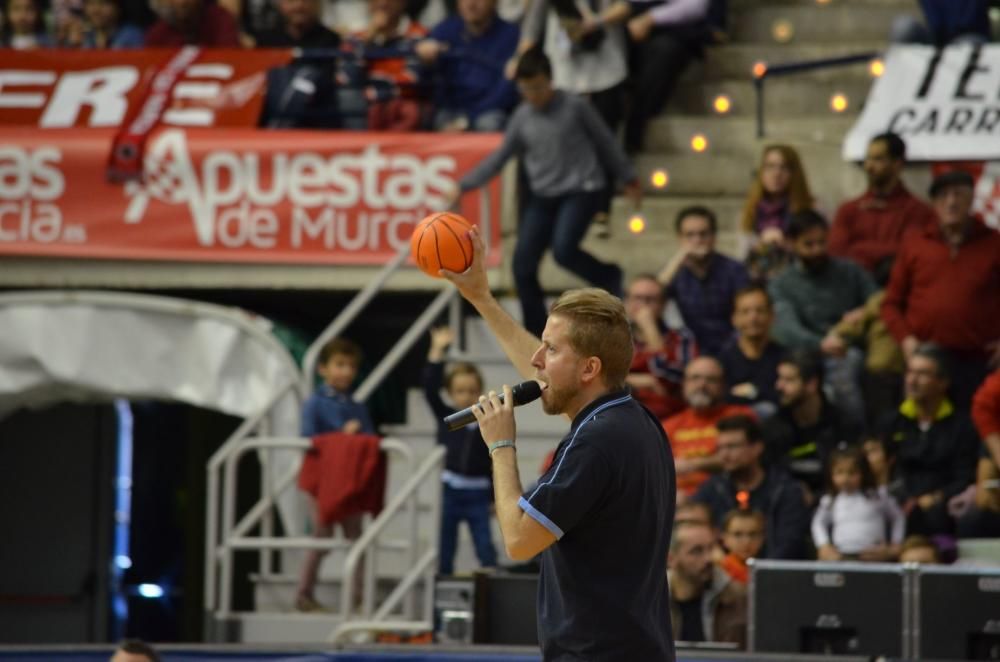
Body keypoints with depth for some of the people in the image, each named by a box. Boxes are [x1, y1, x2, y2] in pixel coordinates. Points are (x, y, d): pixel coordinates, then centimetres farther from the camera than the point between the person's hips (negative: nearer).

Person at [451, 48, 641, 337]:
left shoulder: (574, 107, -6)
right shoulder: (522, 117, 4)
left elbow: (604, 141, 5)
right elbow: (501, 157, 12)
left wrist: (628, 179, 12)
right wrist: (464, 185, 6)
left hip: (580, 191, -5)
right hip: (543, 195, 5)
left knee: (564, 250, -27)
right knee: (523, 264, -4)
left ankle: (609, 277, 4)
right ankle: (536, 334, 8)